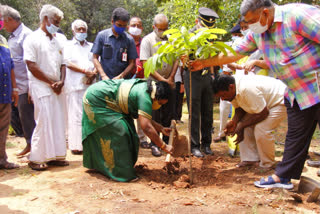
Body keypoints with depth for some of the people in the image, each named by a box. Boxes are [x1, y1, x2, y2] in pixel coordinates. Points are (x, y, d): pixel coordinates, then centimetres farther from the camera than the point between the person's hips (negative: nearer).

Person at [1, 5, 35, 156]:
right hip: (17, 86, 9)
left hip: (25, 85, -9)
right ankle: (29, 144, 27)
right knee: (23, 116, 15)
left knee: (27, 117, -2)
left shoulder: (26, 35, -11)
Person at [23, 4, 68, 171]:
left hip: (56, 87, 6)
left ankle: (55, 155, 16)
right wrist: (51, 82, -10)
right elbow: (32, 66, -11)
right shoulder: (33, 39, -4)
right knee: (44, 121, -7)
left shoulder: (59, 39, 13)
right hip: (40, 86, -6)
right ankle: (36, 158, 5)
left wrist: (61, 81, -3)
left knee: (58, 121, 7)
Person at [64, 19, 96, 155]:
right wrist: (85, 71, -11)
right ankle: (76, 145, -3)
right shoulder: (68, 46, 11)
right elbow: (68, 63, -3)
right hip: (74, 86, -3)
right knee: (75, 115, -5)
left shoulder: (91, 46, 22)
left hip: (90, 85, 4)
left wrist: (93, 74, -6)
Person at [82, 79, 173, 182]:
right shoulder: (144, 96, -25)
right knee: (118, 133, -13)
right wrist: (164, 146, -23)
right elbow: (146, 127, -30)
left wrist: (161, 128, 9)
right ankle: (119, 173, -4)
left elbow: (144, 118, 13)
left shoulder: (144, 87, 4)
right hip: (96, 99, -10)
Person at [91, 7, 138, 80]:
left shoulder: (129, 39, 4)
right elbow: (95, 58, 4)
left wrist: (120, 76, -10)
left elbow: (132, 63, 4)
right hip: (105, 80, 0)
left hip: (123, 80, 0)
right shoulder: (102, 35, 4)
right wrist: (103, 75, -9)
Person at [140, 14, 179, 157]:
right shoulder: (147, 40, -6)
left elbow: (176, 59, 6)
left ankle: (166, 143, 18)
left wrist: (171, 78, -6)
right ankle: (154, 145, 7)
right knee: (155, 115, -2)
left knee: (168, 115, 7)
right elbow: (146, 64, -12)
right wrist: (162, 79, -15)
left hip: (169, 82, 4)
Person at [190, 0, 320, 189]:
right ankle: (283, 177, 23)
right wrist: (205, 63, 11)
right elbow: (234, 54, 12)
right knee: (295, 137, 14)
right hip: (295, 94, 7)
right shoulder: (257, 33, 5)